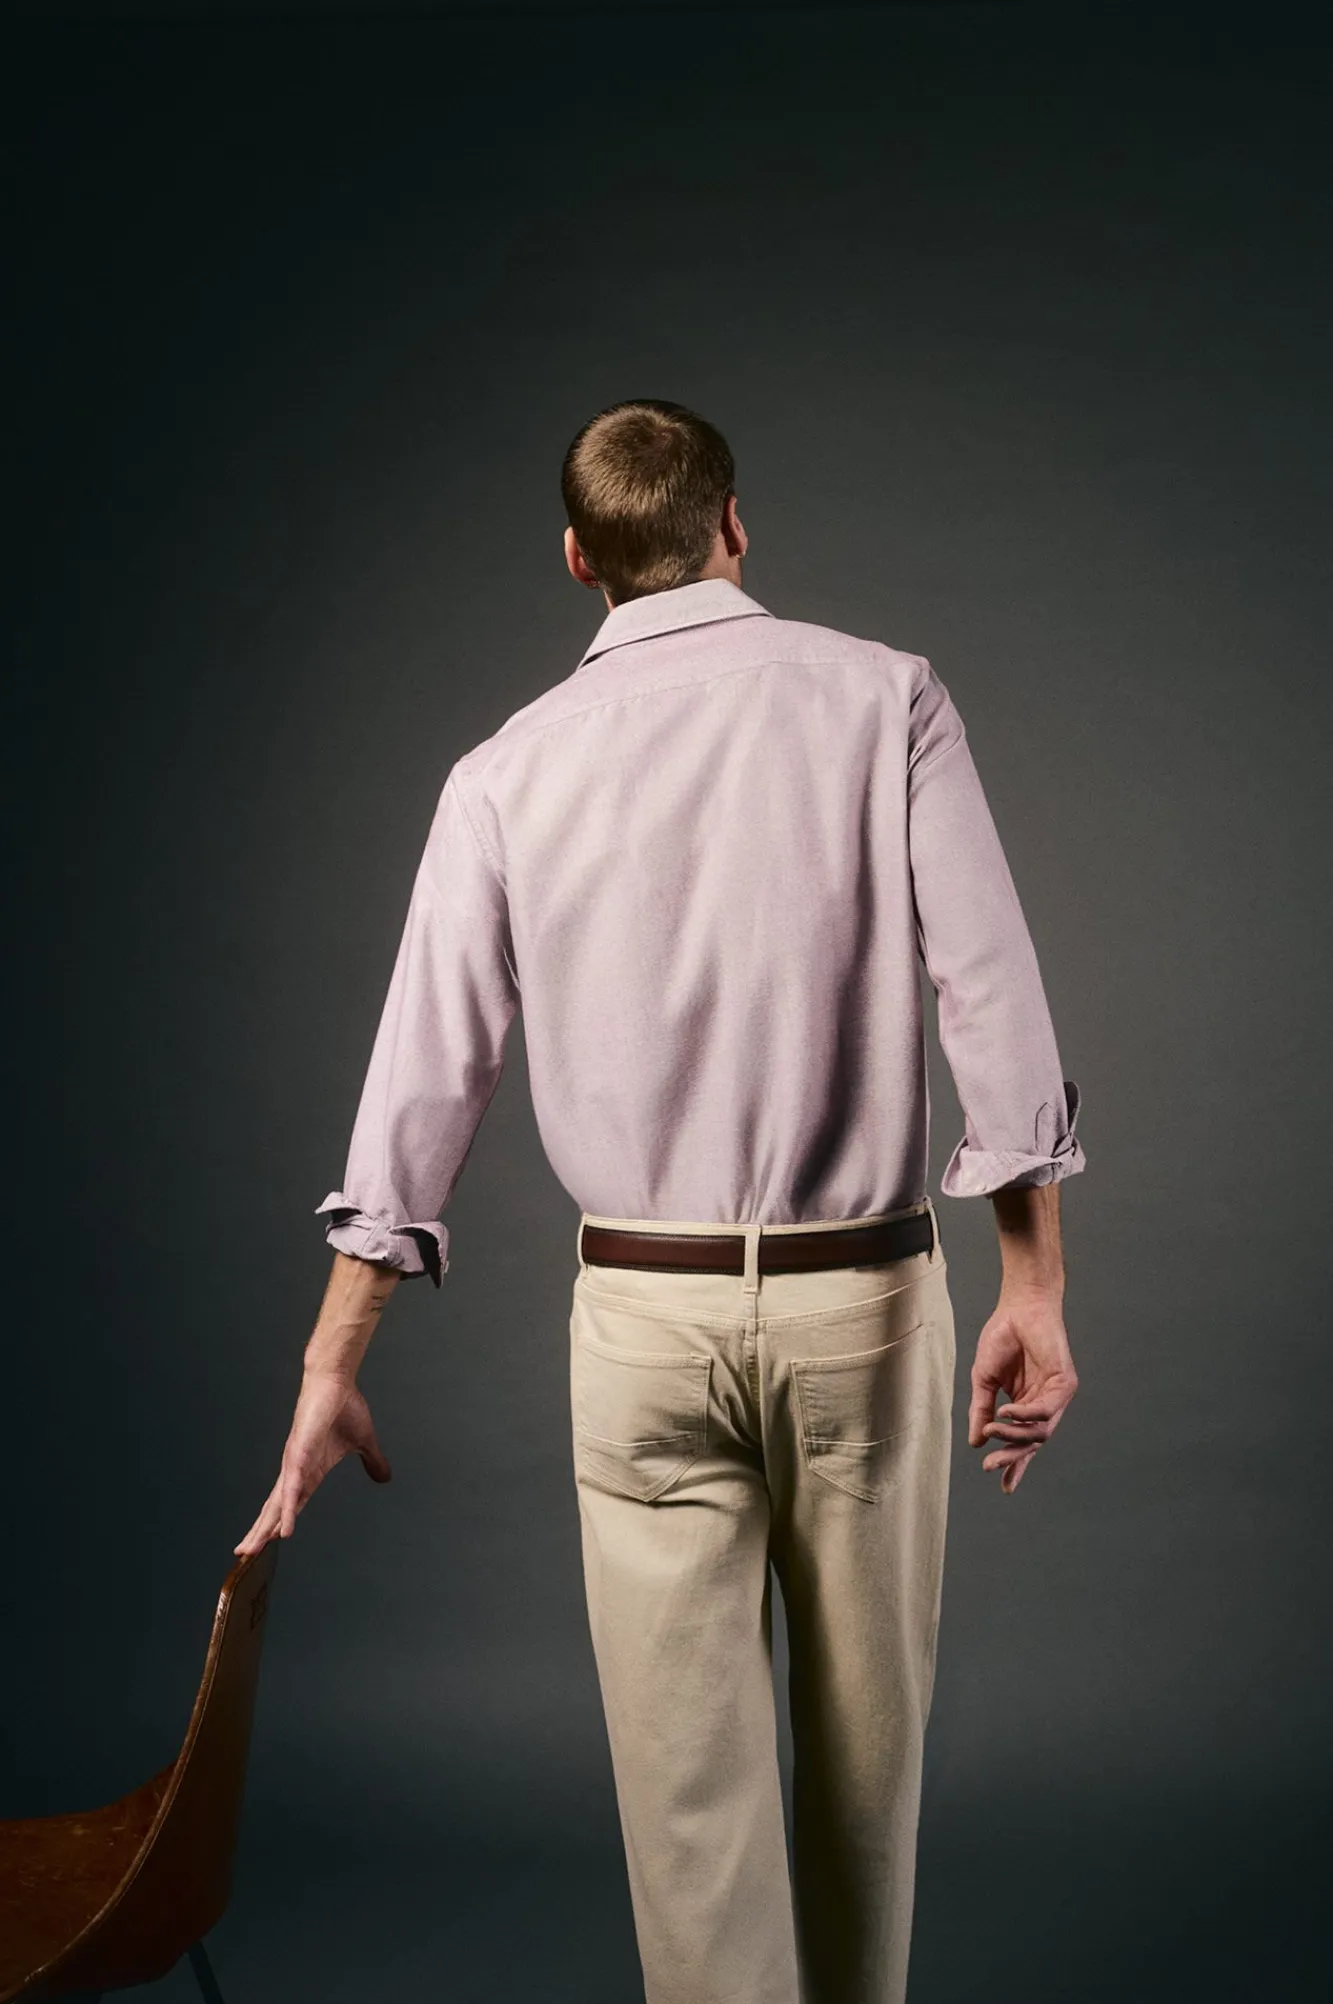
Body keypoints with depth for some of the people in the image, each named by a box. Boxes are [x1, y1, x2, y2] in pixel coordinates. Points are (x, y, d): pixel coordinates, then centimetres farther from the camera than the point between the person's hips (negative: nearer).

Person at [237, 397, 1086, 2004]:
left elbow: (425, 1073, 0)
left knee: (687, 1775, 6)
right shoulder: (883, 697, -1)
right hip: (860, 1296, 0)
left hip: (643, 1311, 1)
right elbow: (991, 997, -9)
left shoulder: (509, 770, 3)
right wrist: (1032, 1289, -5)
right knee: (862, 1738, 17)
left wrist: (333, 1365, 4)